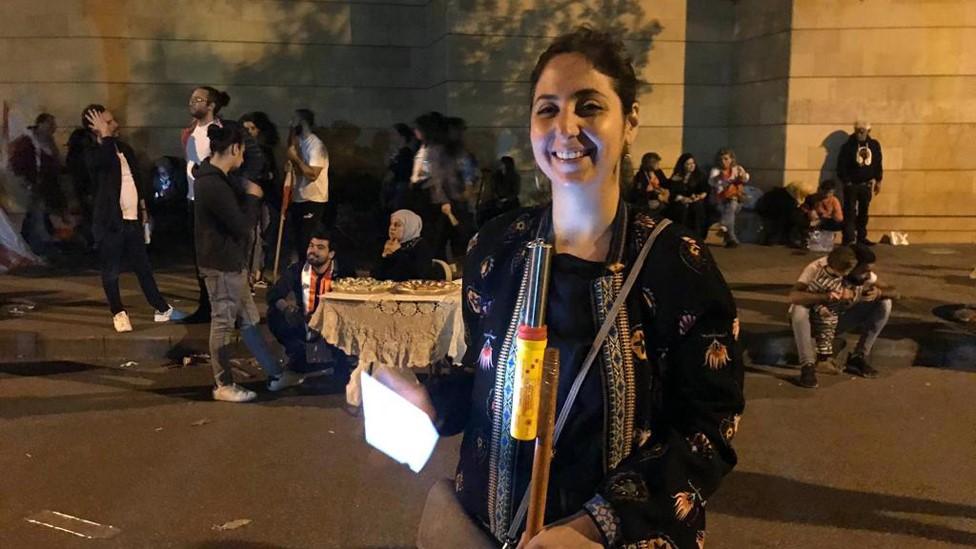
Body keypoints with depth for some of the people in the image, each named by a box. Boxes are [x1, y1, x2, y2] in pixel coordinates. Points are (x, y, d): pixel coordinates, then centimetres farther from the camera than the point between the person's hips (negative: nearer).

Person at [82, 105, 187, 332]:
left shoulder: (124, 148, 12)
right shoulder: (92, 154, -9)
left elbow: (138, 177, 19)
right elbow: (107, 160, -33)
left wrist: (143, 207, 16)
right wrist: (105, 135, -22)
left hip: (132, 219, 6)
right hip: (110, 221, -6)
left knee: (143, 267, 12)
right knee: (111, 271, 3)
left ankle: (162, 310, 18)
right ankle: (119, 314, 15)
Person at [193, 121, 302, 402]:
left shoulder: (215, 177, 10)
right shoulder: (214, 185, -24)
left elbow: (233, 212, 19)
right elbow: (241, 225, -22)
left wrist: (246, 193, 3)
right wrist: (252, 197, -8)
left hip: (230, 261, 11)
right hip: (222, 264, -11)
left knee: (249, 319, 15)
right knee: (223, 323, 2)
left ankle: (276, 374, 24)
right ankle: (223, 386, 16)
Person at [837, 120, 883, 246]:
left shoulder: (874, 145, 3)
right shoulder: (849, 145, -8)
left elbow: (878, 164, 10)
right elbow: (841, 165, -8)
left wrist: (878, 181, 9)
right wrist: (845, 181, -12)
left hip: (867, 184, 4)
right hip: (851, 184, -4)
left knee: (864, 212, 10)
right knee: (850, 212, -4)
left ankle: (861, 237, 18)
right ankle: (849, 239, -3)